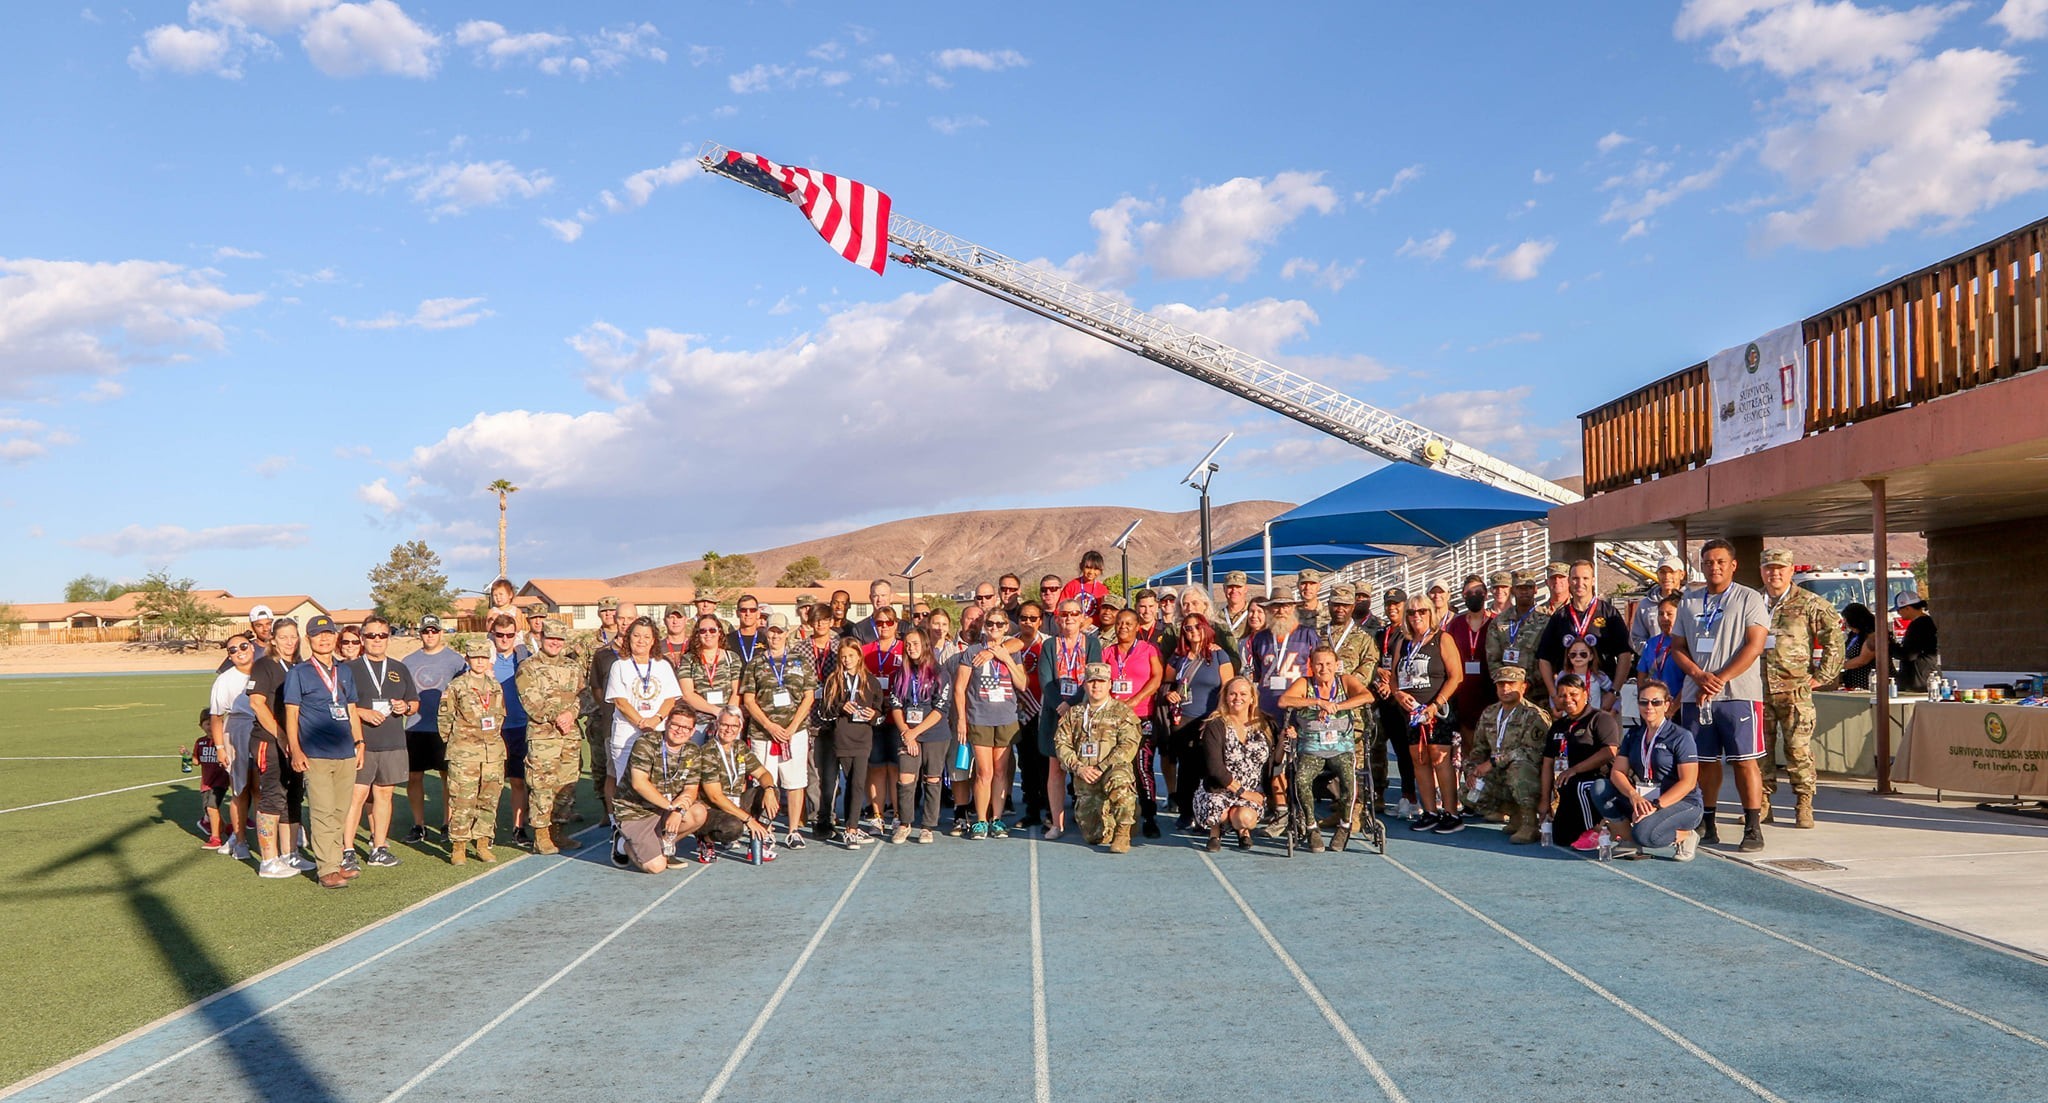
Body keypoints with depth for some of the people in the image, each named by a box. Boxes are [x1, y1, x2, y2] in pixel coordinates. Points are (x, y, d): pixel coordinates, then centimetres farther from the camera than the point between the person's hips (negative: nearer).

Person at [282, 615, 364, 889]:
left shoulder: (345, 672, 17)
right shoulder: (298, 673, 2)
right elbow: (291, 714, -1)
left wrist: (359, 743, 14)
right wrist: (295, 750, -8)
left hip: (346, 754, 5)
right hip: (316, 756, -5)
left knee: (340, 813, 8)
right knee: (322, 813, -8)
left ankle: (335, 863, 16)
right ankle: (326, 870, -7)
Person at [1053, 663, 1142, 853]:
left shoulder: (1122, 711, 4)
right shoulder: (1074, 714, 16)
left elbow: (1128, 745, -7)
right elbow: (1061, 743, 8)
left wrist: (1101, 769, -15)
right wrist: (1078, 767, -9)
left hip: (1113, 771, -3)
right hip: (1084, 781, 3)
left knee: (1119, 780, -41)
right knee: (1094, 837, -3)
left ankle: (1123, 832, -26)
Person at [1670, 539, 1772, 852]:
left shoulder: (1749, 599, 0)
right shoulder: (1689, 602, 15)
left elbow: (1754, 645, -9)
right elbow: (1677, 647, 13)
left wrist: (1720, 679, -14)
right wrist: (1699, 676, -5)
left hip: (1738, 694, -4)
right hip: (1696, 695, 4)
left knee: (1745, 761, -5)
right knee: (1705, 761, 8)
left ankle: (1753, 828, -2)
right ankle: (1706, 825, 15)